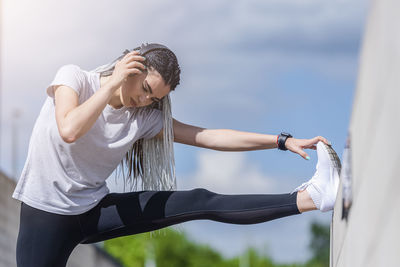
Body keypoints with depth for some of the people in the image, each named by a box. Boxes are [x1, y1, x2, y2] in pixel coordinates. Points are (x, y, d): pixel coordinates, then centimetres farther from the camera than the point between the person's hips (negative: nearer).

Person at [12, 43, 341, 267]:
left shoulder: (146, 118, 1)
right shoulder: (74, 78, -10)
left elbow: (209, 136, -2)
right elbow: (69, 131, -30)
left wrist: (284, 141, -7)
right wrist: (112, 84, -23)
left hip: (94, 211, 3)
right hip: (45, 216, -3)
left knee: (201, 202, -10)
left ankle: (309, 198, -17)